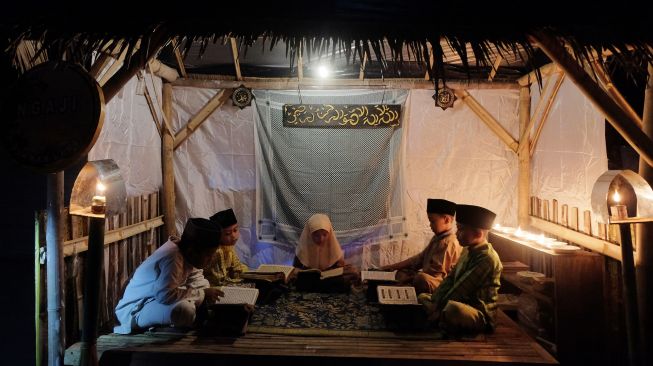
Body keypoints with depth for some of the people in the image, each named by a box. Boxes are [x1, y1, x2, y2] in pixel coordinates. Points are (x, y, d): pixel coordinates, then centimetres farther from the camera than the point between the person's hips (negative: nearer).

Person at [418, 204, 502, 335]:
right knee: (423, 297, 17)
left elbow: (461, 289, -23)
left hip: (480, 315, -9)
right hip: (462, 303, 9)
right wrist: (433, 302, -7)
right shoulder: (467, 250, 7)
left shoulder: (487, 258, -22)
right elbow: (450, 279, 4)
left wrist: (437, 308, -17)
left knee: (453, 308, -39)